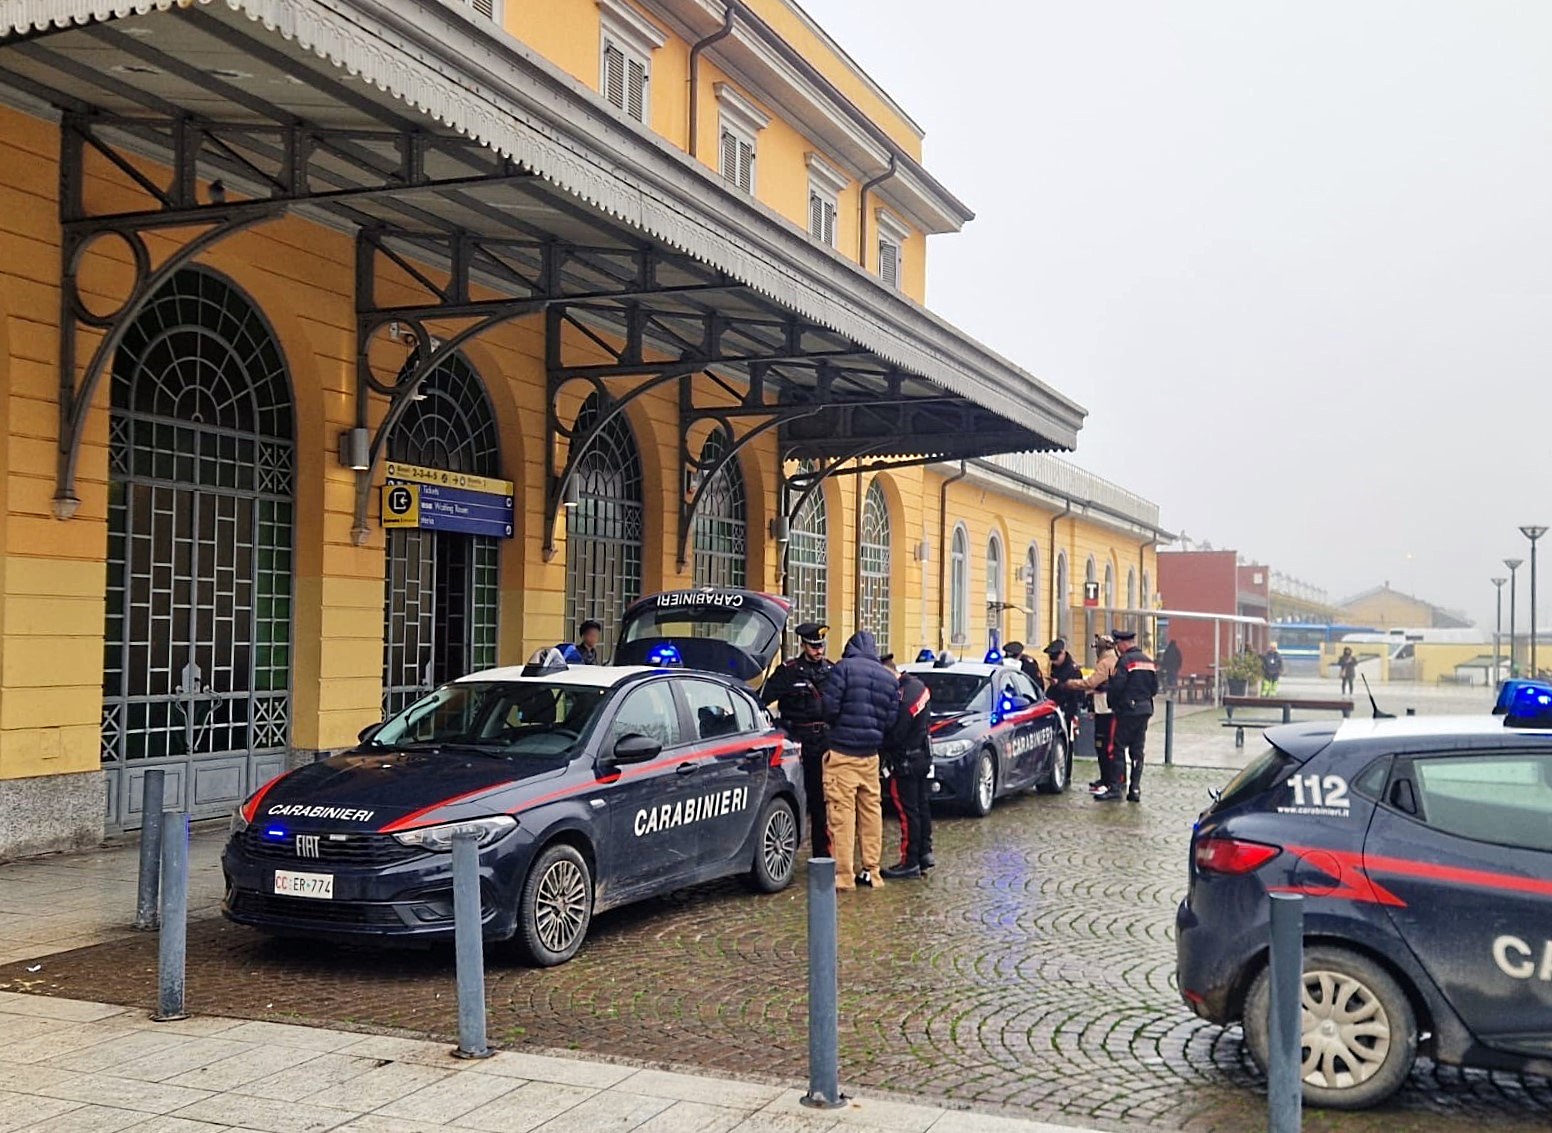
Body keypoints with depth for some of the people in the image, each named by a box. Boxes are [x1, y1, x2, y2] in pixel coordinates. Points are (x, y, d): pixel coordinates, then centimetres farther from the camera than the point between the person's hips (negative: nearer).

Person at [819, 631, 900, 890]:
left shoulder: (844, 669, -7)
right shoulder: (890, 679, 10)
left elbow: (829, 707, -11)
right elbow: (891, 721, 7)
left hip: (841, 752, -6)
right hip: (871, 755, 6)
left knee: (841, 813, -5)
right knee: (872, 810, 12)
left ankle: (843, 874, -5)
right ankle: (871, 871, 17)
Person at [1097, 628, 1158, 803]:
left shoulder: (1125, 661, -14)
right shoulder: (1148, 661, 11)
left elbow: (1116, 686, -17)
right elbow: (1155, 688, 15)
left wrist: (1110, 702, 0)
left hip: (1127, 711, -7)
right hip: (1145, 709, 7)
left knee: (1119, 749, -3)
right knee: (1137, 751, 10)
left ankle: (1116, 789, -5)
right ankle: (1135, 790, 9)